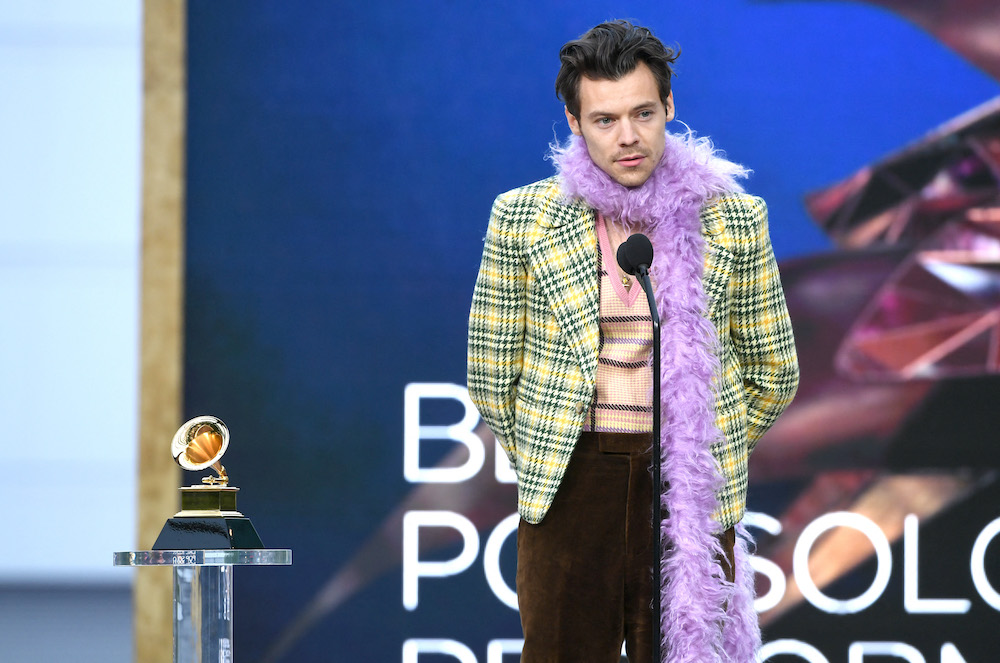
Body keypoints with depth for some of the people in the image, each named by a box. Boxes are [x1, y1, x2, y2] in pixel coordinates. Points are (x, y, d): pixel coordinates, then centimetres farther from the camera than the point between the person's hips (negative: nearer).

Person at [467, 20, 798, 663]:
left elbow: (774, 374, 13)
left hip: (692, 494, 0)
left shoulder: (733, 219, 3)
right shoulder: (521, 218, 2)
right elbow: (491, 374, 10)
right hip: (569, 490, 0)